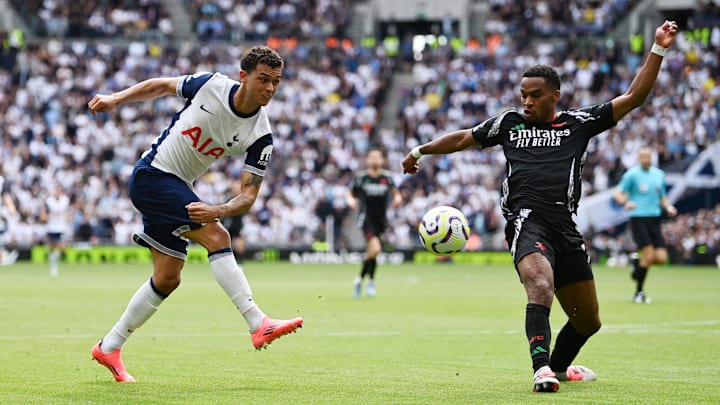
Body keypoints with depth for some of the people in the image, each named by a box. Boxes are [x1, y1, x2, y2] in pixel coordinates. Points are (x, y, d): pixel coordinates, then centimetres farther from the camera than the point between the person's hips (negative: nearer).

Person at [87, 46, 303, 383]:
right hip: (152, 175, -6)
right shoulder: (210, 85, -15)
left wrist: (217, 211, -29)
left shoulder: (260, 135, -9)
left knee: (167, 278, 6)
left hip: (178, 191, 6)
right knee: (217, 237, -22)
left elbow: (248, 195, -10)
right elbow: (162, 85, 4)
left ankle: (109, 347, 21)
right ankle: (259, 325, -28)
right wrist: (115, 99, -3)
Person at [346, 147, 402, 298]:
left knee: (371, 252, 9)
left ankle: (360, 279, 30)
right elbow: (349, 194, 8)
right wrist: (351, 200, -14)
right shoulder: (360, 177, -2)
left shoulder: (387, 178, 4)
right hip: (366, 218, -4)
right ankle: (371, 281, -9)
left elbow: (395, 193, 16)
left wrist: (397, 199, -7)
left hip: (381, 219, 4)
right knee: (375, 248, -24)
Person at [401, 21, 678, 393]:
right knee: (540, 285, -34)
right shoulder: (509, 122, 16)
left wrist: (658, 49, 7)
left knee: (588, 321, 13)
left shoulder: (578, 122, 14)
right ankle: (541, 369, -43)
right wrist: (421, 150, 31)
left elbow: (633, 97, 12)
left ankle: (559, 367, 40)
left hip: (566, 227, 3)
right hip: (526, 220, -3)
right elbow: (465, 138, 31)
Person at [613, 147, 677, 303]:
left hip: (655, 218, 5)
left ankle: (637, 262, 26)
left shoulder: (659, 174, 14)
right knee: (649, 256, -15)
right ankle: (638, 293, 0)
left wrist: (668, 207, 4)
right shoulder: (632, 174, -2)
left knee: (661, 258, -6)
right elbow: (618, 193, -3)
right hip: (638, 218, -5)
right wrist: (626, 202, -24)